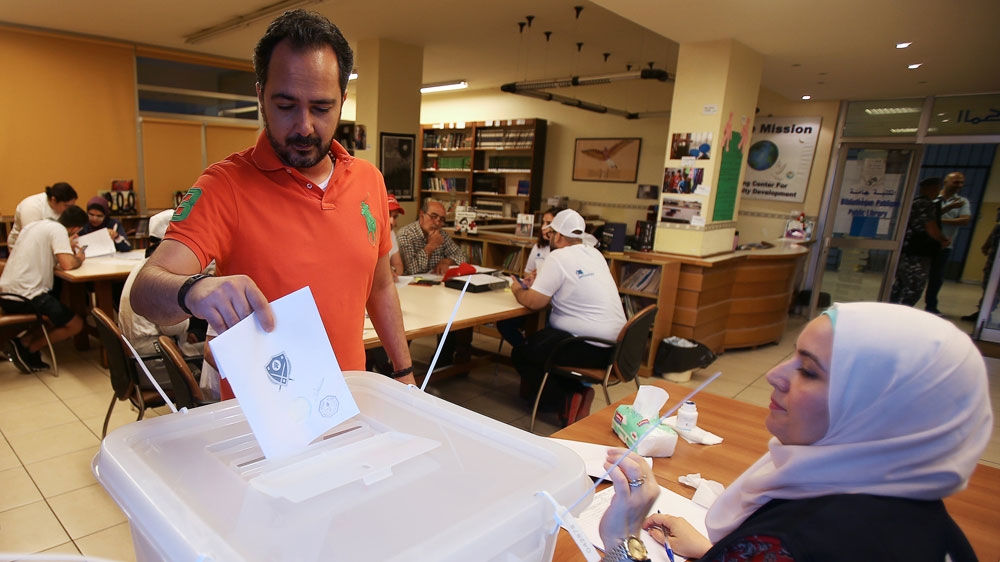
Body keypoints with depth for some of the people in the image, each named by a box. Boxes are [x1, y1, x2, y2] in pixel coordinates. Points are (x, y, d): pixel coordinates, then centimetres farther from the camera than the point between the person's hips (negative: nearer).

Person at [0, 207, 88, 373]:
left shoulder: (35, 225, 14)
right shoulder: (58, 229, -11)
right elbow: (67, 264, -21)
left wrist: (66, 248, 16)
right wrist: (78, 259, 1)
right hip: (26, 296, -9)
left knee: (56, 313, 28)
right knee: (76, 325, 3)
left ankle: (23, 342, 8)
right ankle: (27, 348, -1)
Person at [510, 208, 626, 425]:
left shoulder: (558, 257, -14)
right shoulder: (594, 253, 10)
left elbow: (534, 302, -14)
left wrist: (517, 290, 6)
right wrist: (539, 283, 19)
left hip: (590, 348, -9)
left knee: (520, 354, 6)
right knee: (538, 339, 26)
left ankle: (567, 401, 1)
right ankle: (575, 391, 16)